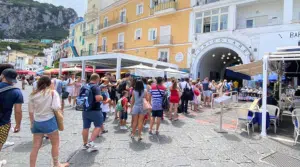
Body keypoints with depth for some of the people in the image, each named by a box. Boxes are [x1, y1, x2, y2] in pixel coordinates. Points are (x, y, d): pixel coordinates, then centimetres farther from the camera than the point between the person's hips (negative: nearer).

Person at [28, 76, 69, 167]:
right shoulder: (52, 92, -10)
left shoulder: (33, 95, 2)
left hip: (36, 122, 4)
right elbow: (56, 107, -19)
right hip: (49, 121, -4)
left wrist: (32, 123, 19)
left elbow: (31, 111, 7)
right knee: (55, 144, 14)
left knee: (35, 146, 14)